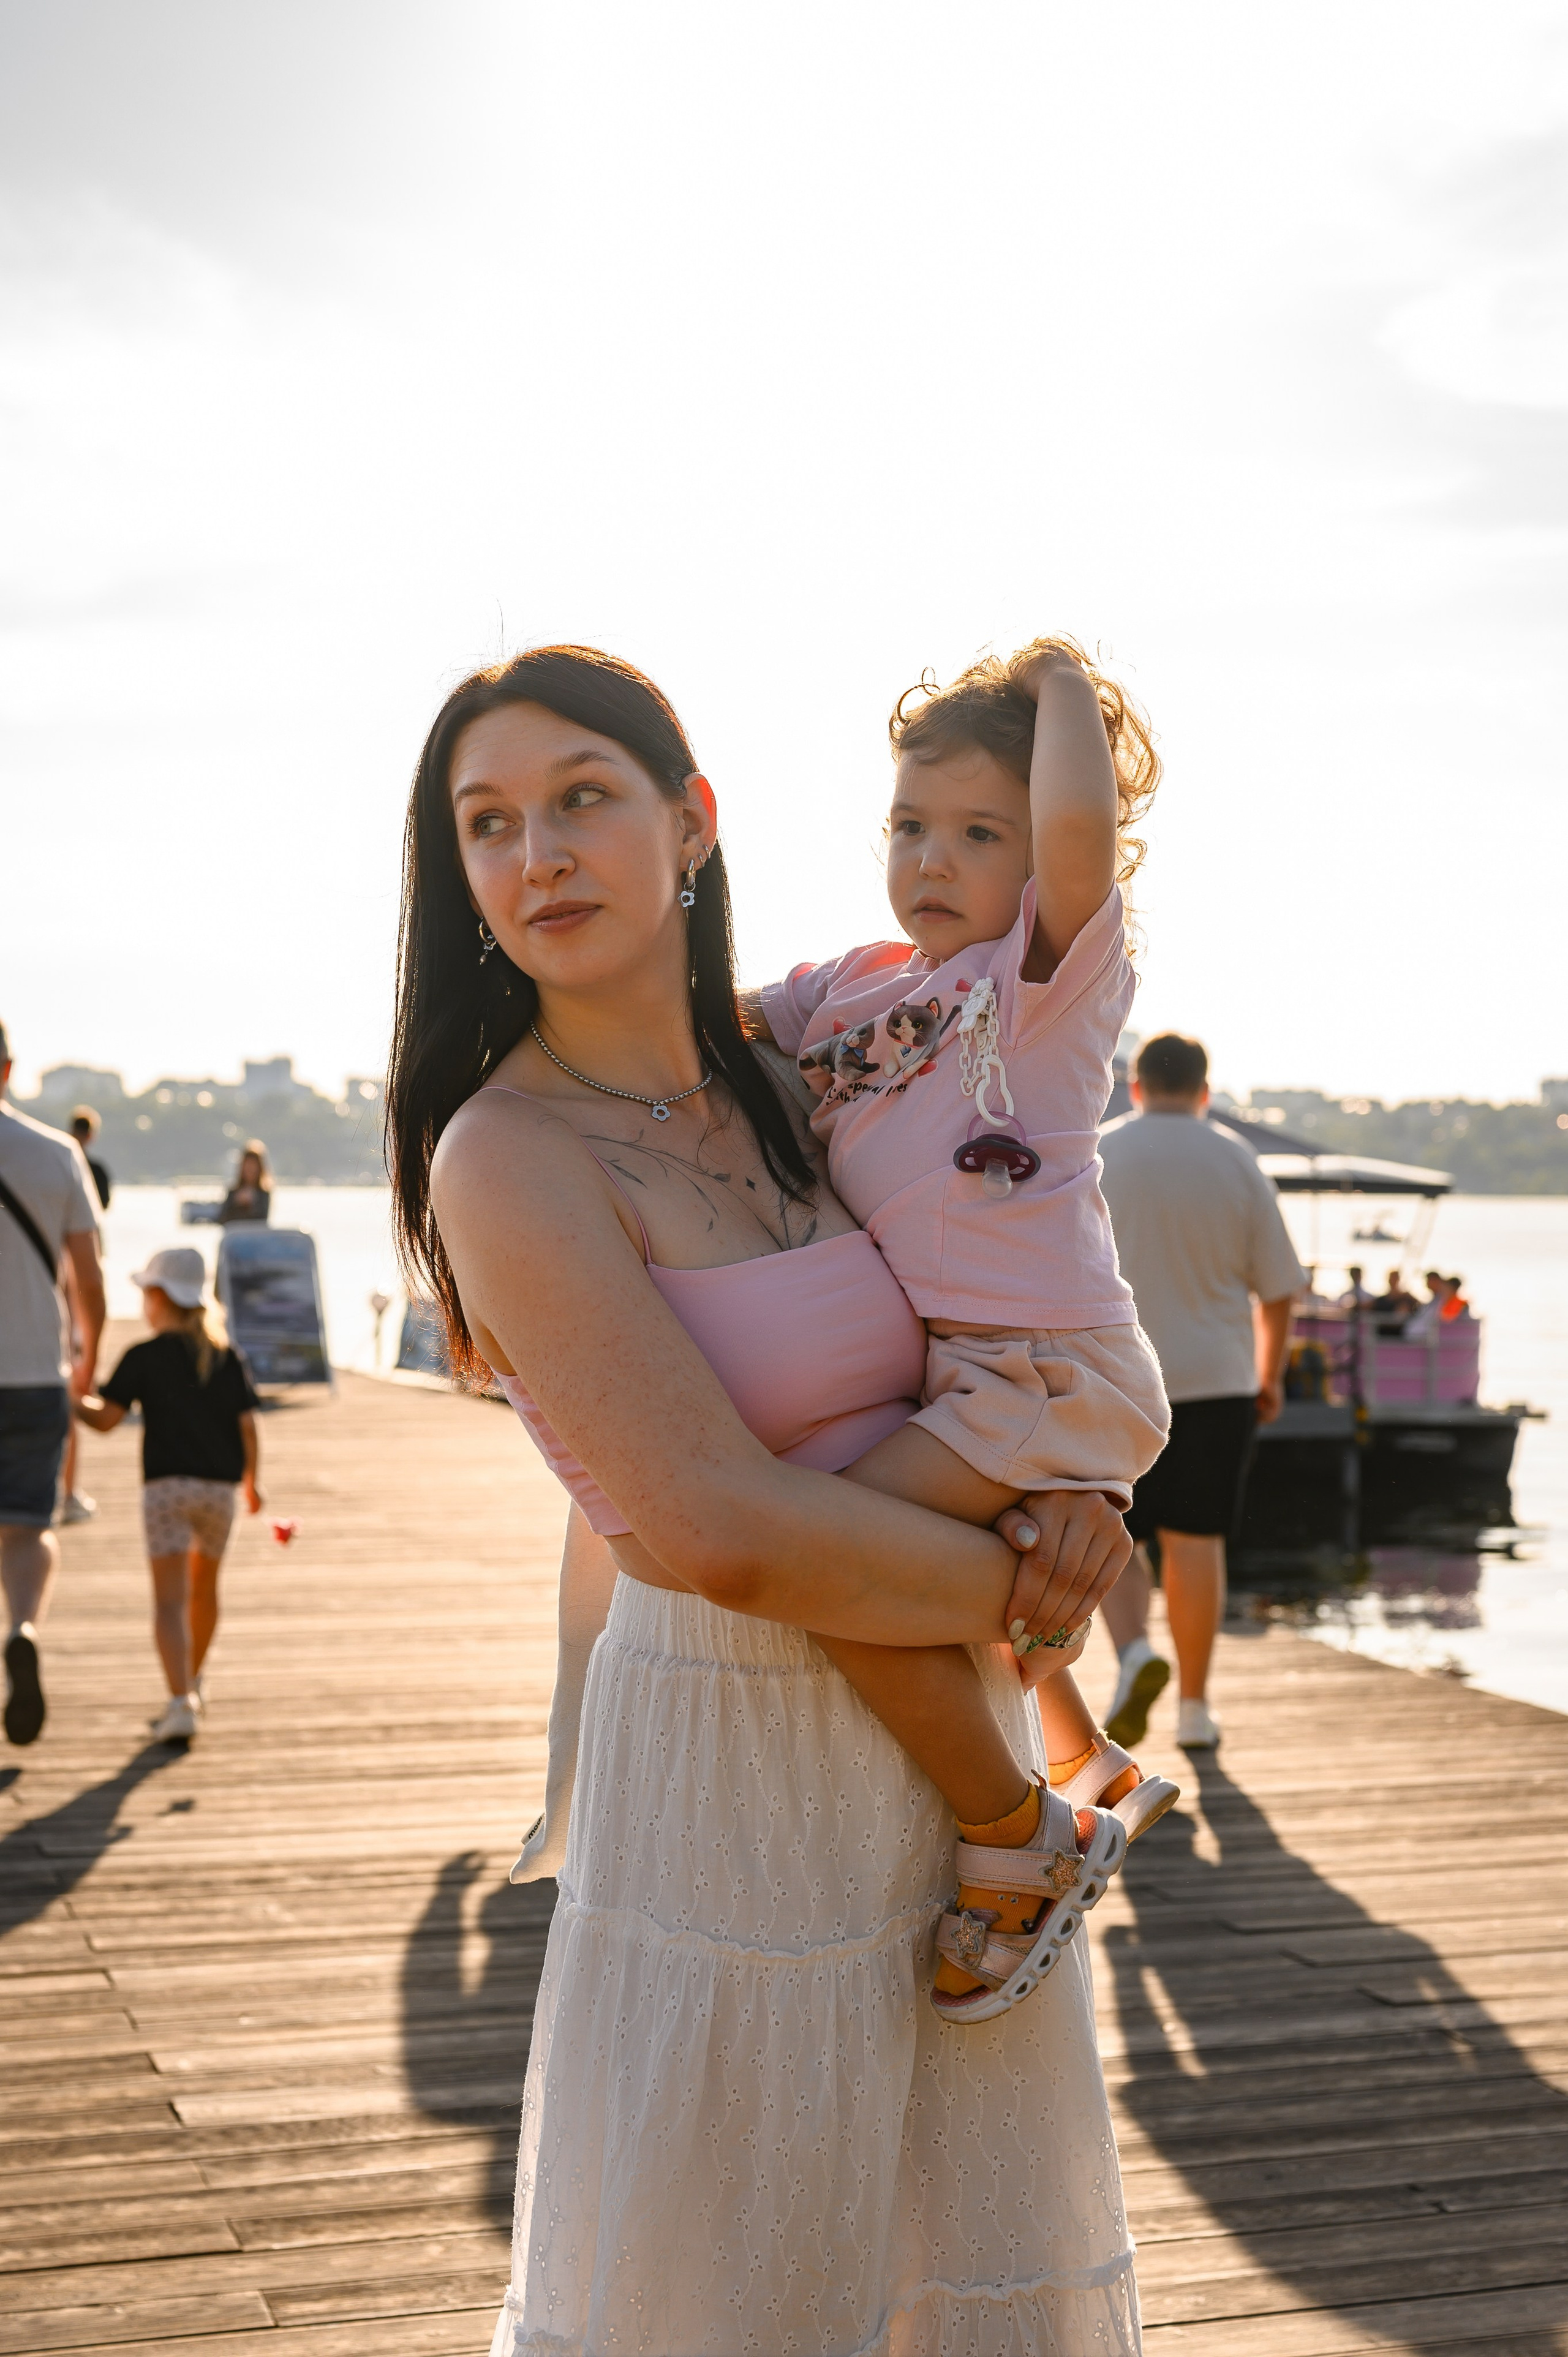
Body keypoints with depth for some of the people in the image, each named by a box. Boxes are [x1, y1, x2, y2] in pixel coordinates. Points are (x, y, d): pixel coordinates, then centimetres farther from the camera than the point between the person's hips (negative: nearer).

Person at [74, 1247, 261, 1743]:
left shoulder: (144, 1357, -2)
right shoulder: (226, 1357, 9)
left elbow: (105, 1419, -6)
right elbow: (248, 1426, 5)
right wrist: (251, 1482, 17)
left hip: (167, 1484, -4)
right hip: (219, 1487, 4)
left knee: (170, 1601, -9)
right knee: (204, 1587, 25)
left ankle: (181, 1703, -25)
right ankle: (193, 1681, 43)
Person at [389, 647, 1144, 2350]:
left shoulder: (780, 1079, 5)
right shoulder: (510, 1156, -16)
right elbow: (723, 1532, -24)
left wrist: (1068, 1478, -4)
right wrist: (1014, 1590, -11)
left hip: (955, 1736, 7)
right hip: (737, 1769, -7)